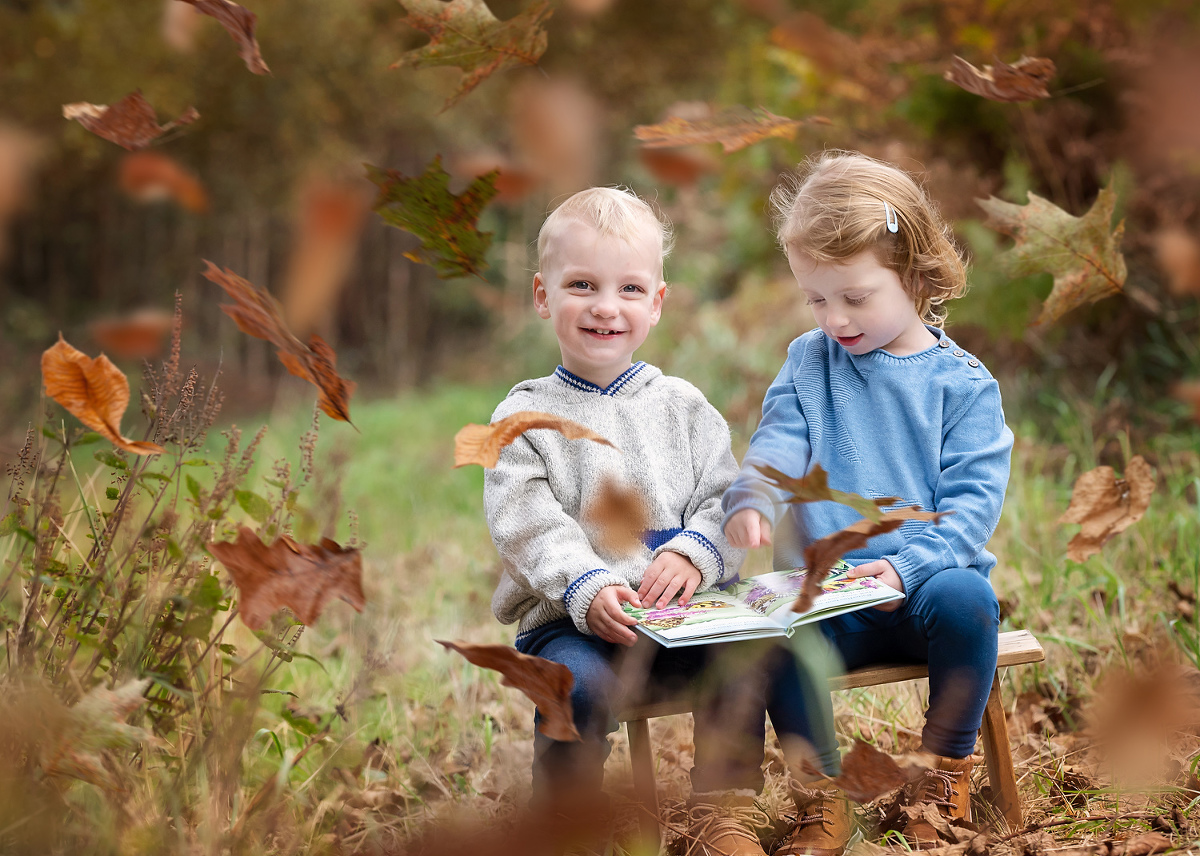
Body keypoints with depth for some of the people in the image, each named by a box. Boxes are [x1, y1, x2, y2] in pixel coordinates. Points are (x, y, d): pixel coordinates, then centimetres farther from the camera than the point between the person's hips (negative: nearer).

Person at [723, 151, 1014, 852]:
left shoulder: (962, 382, 0)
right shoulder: (809, 362, 9)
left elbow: (972, 499, -6)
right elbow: (779, 443, -3)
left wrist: (907, 564, -23)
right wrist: (752, 499, -27)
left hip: (923, 585, -1)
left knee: (966, 598, -34)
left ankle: (948, 769, -12)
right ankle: (822, 788, -8)